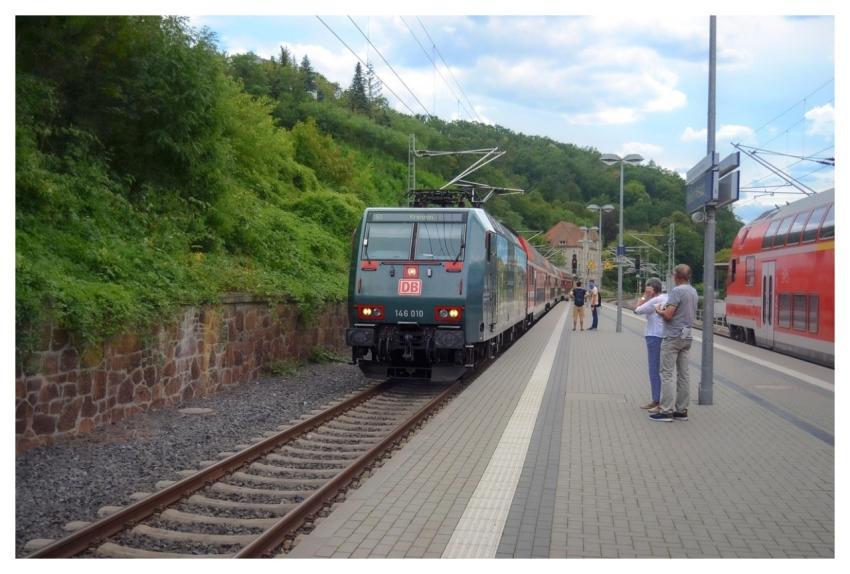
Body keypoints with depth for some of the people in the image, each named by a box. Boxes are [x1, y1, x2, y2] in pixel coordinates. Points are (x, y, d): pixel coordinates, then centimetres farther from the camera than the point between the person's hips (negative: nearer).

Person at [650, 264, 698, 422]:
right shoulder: (694, 292, 12)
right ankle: (681, 410, 14)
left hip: (673, 337, -8)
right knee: (683, 375, 10)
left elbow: (668, 315, -20)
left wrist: (659, 311, 1)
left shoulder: (677, 291, -16)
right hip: (687, 337, 8)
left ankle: (666, 411, -6)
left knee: (667, 374, -5)